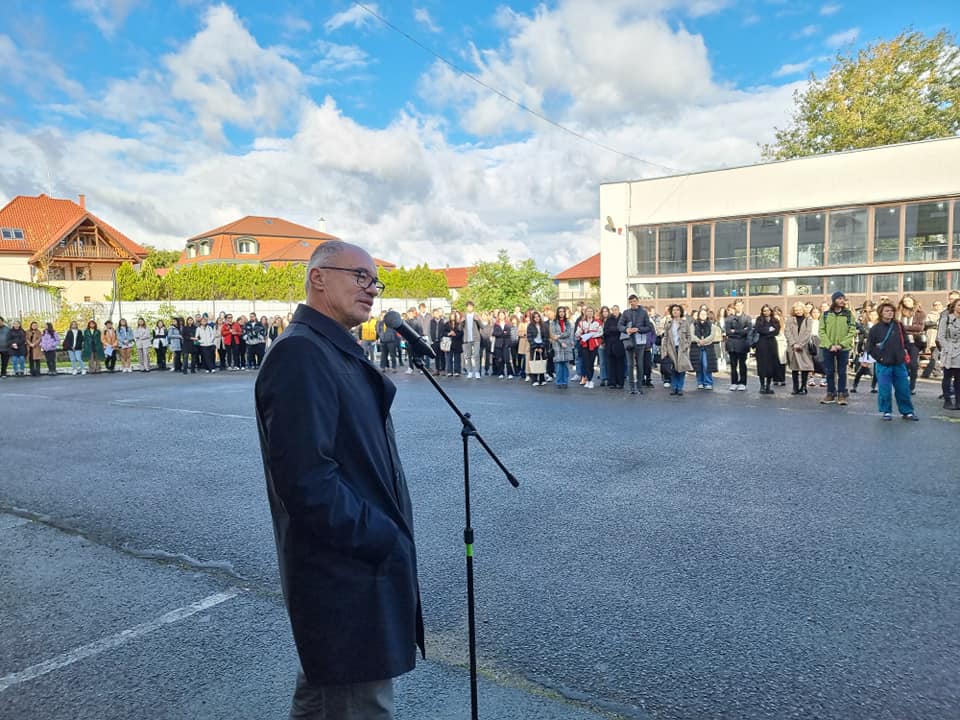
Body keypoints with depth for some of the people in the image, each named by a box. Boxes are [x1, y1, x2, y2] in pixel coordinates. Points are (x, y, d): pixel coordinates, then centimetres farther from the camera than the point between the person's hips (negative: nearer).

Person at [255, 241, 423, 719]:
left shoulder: (336, 351, 12)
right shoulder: (300, 352, -19)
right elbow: (306, 481, -27)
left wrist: (388, 534, 9)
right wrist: (384, 540, -18)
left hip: (356, 565, 10)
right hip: (346, 576, -10)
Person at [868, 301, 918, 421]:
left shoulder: (898, 326, 5)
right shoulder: (875, 329, -5)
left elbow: (905, 341, 16)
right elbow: (869, 347, -2)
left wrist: (903, 352, 3)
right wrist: (879, 357, -7)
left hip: (899, 364, 3)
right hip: (883, 365, -3)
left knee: (903, 389, 7)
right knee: (884, 390, 0)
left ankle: (907, 412, 18)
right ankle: (886, 411, 15)